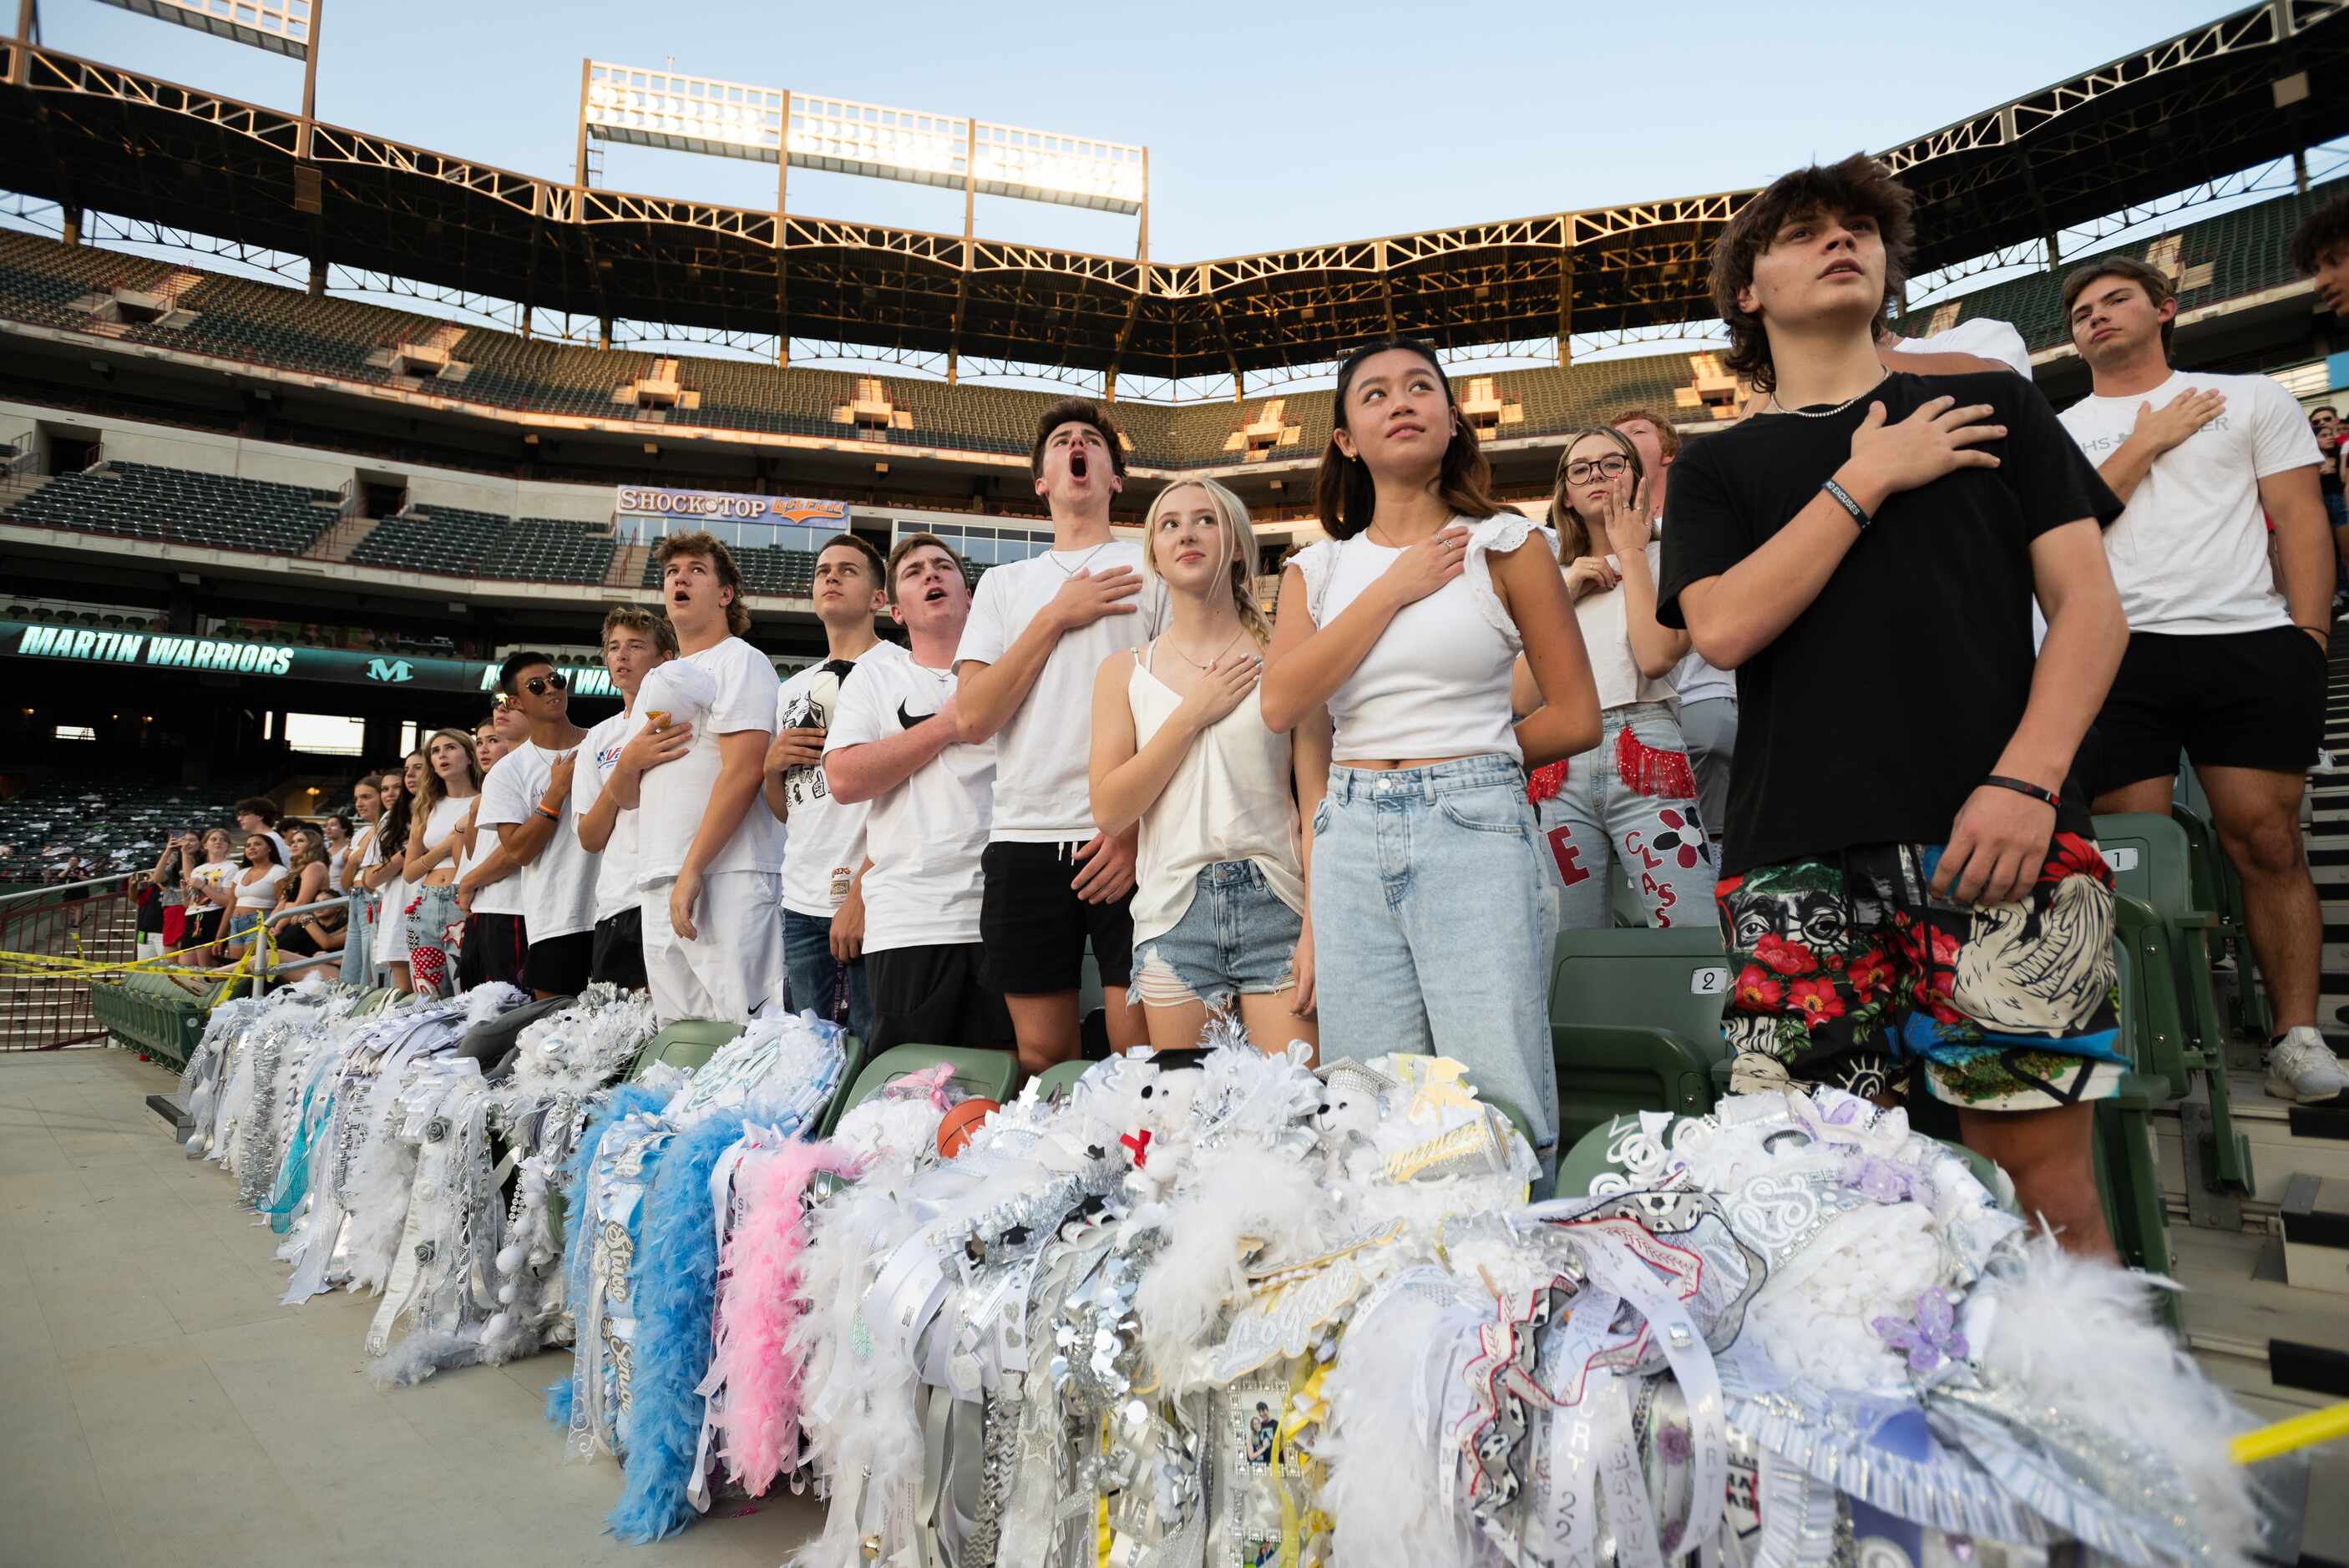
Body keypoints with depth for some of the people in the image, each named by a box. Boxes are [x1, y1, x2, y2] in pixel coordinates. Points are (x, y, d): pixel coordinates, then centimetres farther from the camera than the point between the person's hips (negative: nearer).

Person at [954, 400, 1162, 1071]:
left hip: (1129, 842, -3)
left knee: (1142, 1053, -6)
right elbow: (973, 720, 5)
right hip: (1024, 838, 3)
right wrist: (1055, 618, -1)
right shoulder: (1004, 583, 17)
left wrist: (1138, 828, -11)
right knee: (1042, 1058, 6)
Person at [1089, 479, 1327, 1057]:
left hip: (1274, 902, -1)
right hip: (1174, 912, 2)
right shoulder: (1125, 671, 9)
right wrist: (1192, 713, -6)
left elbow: (1316, 801, -1)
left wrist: (1317, 927, -10)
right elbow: (1108, 811, -1)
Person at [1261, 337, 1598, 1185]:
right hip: (1350, 840, 3)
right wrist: (1393, 588, -4)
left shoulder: (1505, 545, 5)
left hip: (1474, 831, -3)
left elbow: (1576, 719, 5)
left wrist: (1464, 761, 8)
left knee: (1500, 1112, -5)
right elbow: (1281, 703, -5)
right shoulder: (1317, 568, 13)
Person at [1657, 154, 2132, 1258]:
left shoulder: (1993, 410, 17)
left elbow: (2088, 605, 8)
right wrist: (1866, 481, -1)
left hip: (1998, 844, 0)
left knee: (2044, 1183, -3)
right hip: (1797, 867, 0)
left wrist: (2026, 780, -7)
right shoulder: (1717, 467, 16)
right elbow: (1723, 628, -2)